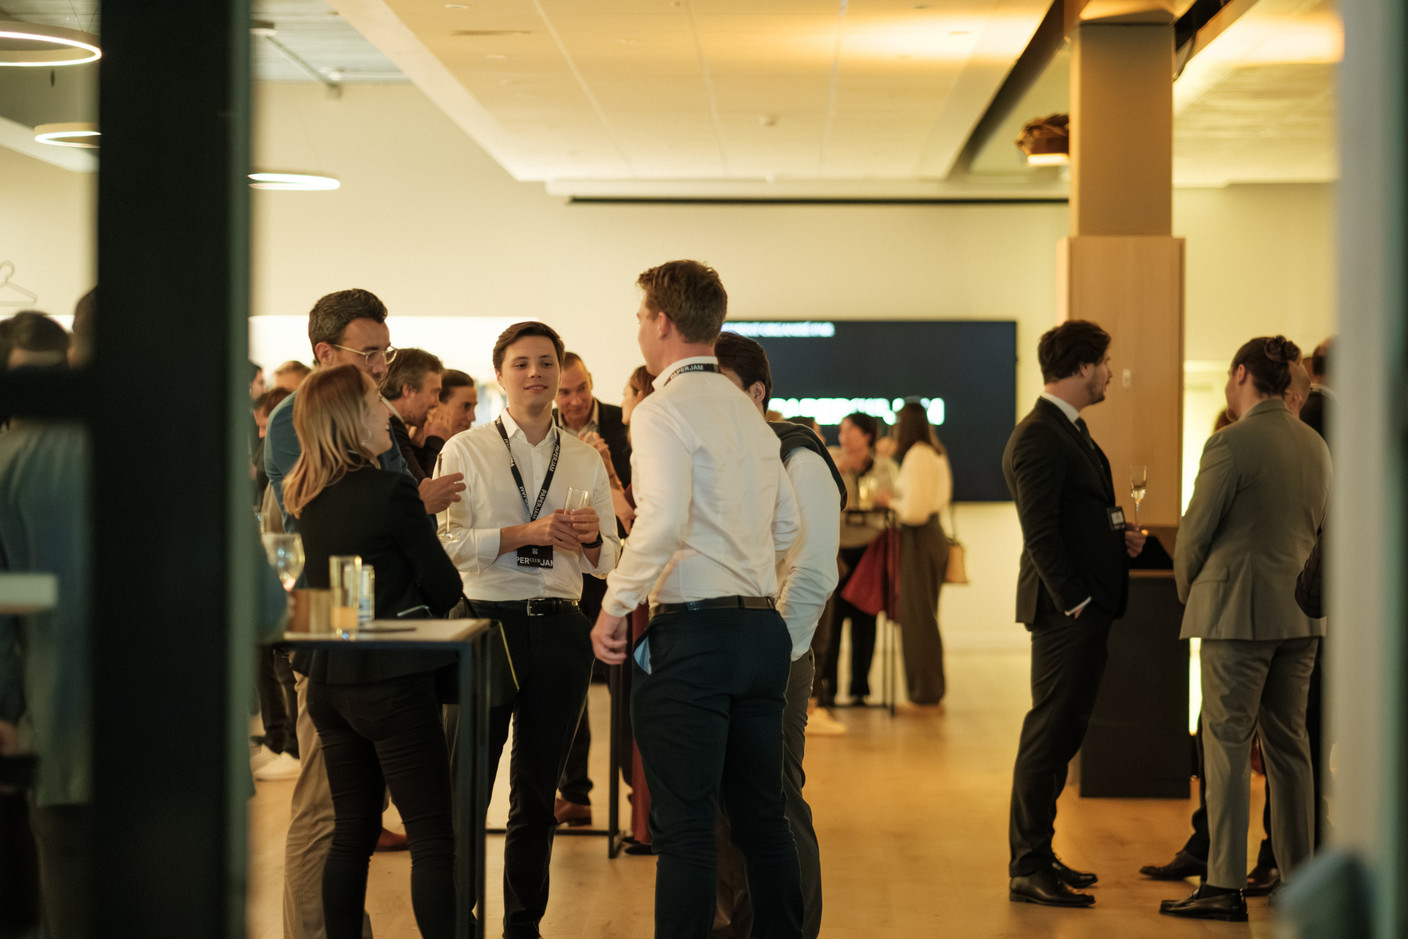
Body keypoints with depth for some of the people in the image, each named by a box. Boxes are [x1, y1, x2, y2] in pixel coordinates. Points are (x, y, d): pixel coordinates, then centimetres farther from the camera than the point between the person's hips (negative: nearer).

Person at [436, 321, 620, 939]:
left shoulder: (586, 460, 13)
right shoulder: (465, 451, 3)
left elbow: (607, 562, 15)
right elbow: (444, 541, -10)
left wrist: (592, 538, -7)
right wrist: (527, 533, -18)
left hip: (560, 628, 3)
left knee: (538, 792, 10)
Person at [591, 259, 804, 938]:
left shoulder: (663, 411, -10)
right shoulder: (750, 413, 15)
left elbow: (662, 521, -24)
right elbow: (786, 525, 21)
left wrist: (614, 606, -17)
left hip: (692, 633, -8)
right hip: (763, 626, 8)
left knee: (684, 825, -4)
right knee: (762, 815, 14)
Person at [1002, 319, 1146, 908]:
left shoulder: (1069, 430, 18)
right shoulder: (1039, 438, -15)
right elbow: (1040, 533, -20)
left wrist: (1118, 534, 9)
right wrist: (1075, 599, -21)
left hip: (1088, 608, 10)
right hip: (1065, 612, -10)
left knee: (1060, 734, 15)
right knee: (1049, 734, -7)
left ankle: (1038, 856, 23)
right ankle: (1027, 870, -3)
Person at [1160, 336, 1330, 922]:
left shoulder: (1231, 445, -14)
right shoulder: (1315, 446, 8)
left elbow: (1195, 533, -9)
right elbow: (1320, 529, 16)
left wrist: (1188, 591, 8)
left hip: (1237, 610, -7)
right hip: (1300, 613, 7)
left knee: (1227, 744, -3)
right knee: (1288, 742, 12)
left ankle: (1226, 886, -5)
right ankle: (1298, 879, 16)